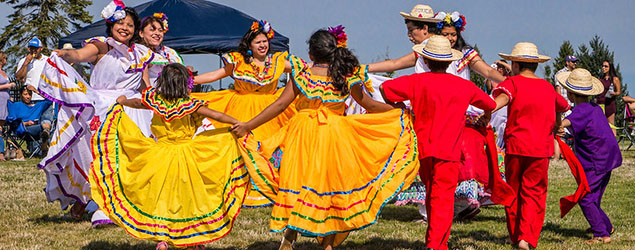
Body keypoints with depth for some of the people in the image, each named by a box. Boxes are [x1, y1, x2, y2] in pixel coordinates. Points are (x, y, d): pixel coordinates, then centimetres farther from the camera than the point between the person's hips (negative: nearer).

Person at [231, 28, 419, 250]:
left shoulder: (301, 74, -7)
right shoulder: (348, 77, -3)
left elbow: (280, 105, -8)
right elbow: (369, 105, 8)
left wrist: (248, 126, -2)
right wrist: (400, 110, 24)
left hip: (303, 137, -1)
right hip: (335, 138, 1)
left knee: (297, 183, 8)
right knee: (331, 183, 12)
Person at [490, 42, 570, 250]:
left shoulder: (513, 82, 1)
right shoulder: (548, 88, 14)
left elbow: (502, 97, -22)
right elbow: (563, 108, 32)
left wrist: (487, 111, -35)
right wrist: (554, 131, 48)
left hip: (516, 146, -2)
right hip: (541, 148, 2)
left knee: (513, 191, 14)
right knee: (534, 192, 5)